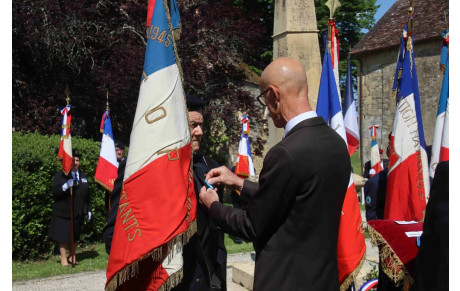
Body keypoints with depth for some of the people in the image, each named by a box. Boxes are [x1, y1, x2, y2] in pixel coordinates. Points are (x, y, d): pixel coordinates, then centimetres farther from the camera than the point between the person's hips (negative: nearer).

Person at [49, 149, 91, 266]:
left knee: (75, 236, 11)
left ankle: (72, 257, 23)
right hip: (63, 212, -4)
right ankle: (64, 259, 12)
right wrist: (66, 186, -27)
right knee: (63, 236, 1)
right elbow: (55, 192, -11)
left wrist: (88, 210, 13)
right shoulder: (61, 175, -2)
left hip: (78, 212, 4)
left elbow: (87, 194, 16)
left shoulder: (83, 176, 14)